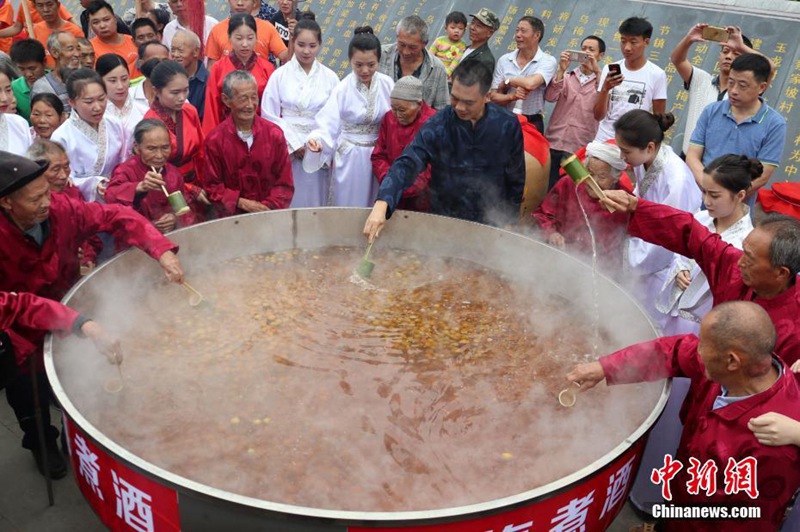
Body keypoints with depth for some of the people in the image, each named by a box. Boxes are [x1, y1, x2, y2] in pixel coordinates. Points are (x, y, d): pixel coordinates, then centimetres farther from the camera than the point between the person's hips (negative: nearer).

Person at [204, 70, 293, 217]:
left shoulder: (274, 134, 1)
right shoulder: (214, 140, -3)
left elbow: (284, 184, 3)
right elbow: (213, 187, 2)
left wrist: (267, 209, -10)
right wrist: (241, 202, -11)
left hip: (269, 215, 1)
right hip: (232, 216, -1)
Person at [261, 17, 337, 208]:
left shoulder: (330, 77, 3)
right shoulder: (280, 75, 0)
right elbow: (270, 116, -1)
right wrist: (293, 144, -7)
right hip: (286, 151, -1)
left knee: (315, 202, 5)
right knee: (286, 203, 1)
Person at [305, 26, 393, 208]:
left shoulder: (387, 84, -4)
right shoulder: (343, 89, -12)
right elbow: (328, 124, -16)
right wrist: (317, 139, -35)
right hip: (350, 157, -2)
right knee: (350, 207, 8)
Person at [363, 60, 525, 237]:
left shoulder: (508, 125, -12)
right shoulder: (437, 126, -16)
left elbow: (516, 179, 0)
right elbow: (407, 164, -26)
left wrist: (507, 219, 5)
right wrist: (382, 203, -41)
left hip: (493, 223, 1)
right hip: (444, 222, 0)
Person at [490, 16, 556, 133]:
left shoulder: (548, 61, -6)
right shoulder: (504, 60, 4)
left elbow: (530, 84, -24)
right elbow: (493, 97, 2)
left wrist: (507, 81, -7)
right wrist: (512, 96, -18)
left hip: (532, 123, -3)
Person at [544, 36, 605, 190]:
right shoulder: (566, 77, 12)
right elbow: (550, 97, -5)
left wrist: (597, 72, -17)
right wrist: (561, 70, -15)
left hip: (580, 148, -2)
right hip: (553, 143, 2)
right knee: (546, 189, 5)